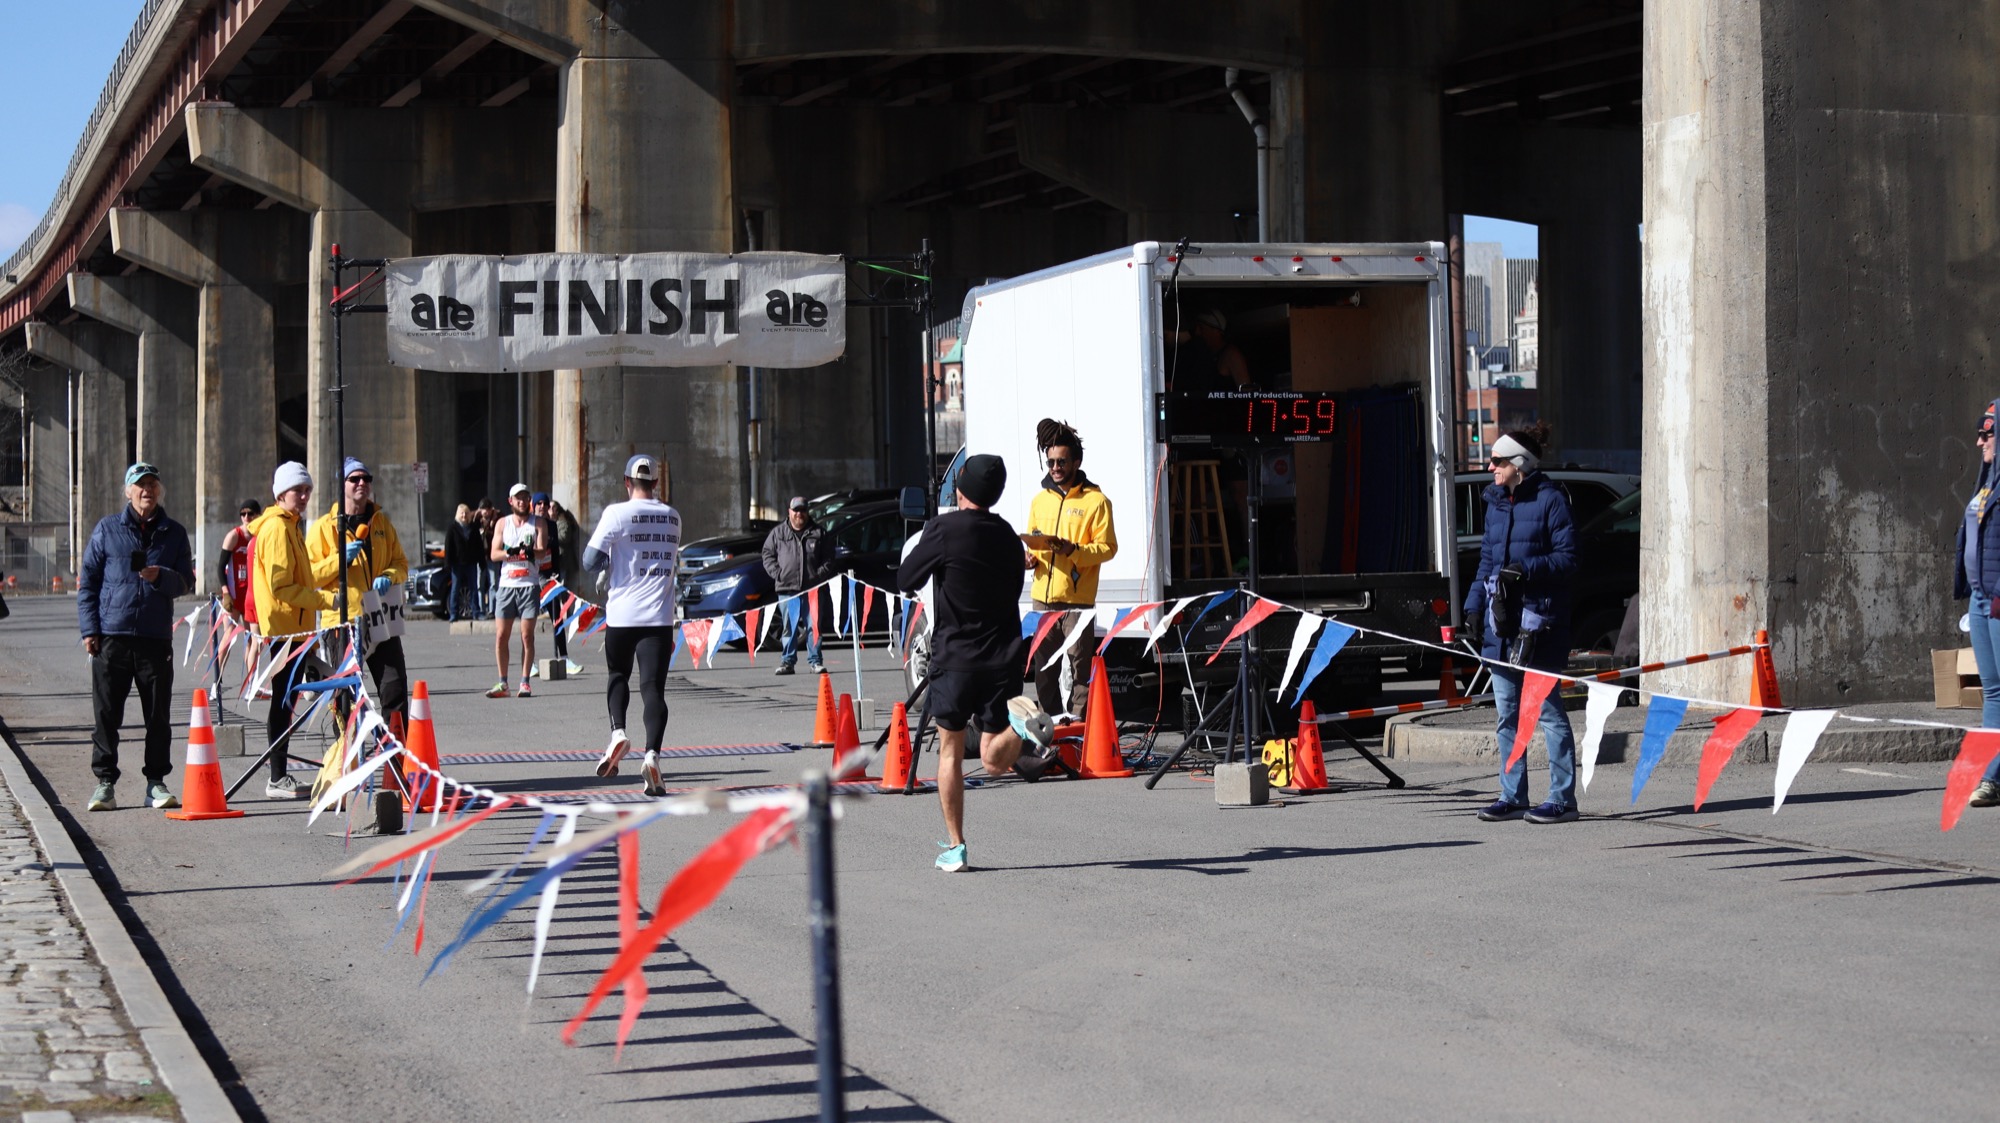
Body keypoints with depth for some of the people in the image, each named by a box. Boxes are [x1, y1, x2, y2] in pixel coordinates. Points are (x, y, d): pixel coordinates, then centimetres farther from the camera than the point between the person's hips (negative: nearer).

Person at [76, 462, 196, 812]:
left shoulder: (174, 533, 11)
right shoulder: (107, 529, 6)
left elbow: (187, 582, 9)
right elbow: (87, 580, 6)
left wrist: (161, 576, -13)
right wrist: (89, 629, -2)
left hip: (156, 638, 1)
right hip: (111, 637, -1)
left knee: (158, 715, 3)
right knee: (106, 714, -1)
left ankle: (156, 782, 12)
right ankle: (105, 782, 6)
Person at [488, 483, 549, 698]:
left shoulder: (538, 523, 5)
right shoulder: (502, 523, 11)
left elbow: (542, 551, -8)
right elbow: (494, 554, 3)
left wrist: (531, 552, -31)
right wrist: (511, 553, -17)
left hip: (529, 585, -2)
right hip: (506, 584, 2)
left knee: (527, 635, -4)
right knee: (501, 635, 1)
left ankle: (525, 682, 2)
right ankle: (503, 683, 8)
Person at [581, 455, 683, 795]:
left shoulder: (617, 514, -5)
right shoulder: (672, 518, 10)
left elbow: (590, 562, -5)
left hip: (622, 614, -2)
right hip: (659, 616, 2)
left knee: (617, 675, 19)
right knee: (653, 687, -2)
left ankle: (618, 732, -3)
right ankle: (652, 754, -19)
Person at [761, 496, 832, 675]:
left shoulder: (818, 533, 9)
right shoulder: (778, 533, 10)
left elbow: (828, 558, 10)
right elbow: (768, 555, 11)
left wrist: (820, 574, -5)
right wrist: (777, 574, -2)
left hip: (812, 588, 0)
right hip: (787, 587, 0)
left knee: (813, 626, 0)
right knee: (789, 627, 3)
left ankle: (815, 661, 5)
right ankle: (787, 662, 8)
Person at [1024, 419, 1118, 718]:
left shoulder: (1095, 500, -2)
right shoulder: (1040, 500, 16)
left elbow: (1107, 547, -6)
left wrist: (1073, 550, -21)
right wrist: (1030, 557, 3)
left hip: (1077, 599, -5)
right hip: (1043, 598, 6)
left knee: (1079, 666, -7)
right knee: (1044, 667, 8)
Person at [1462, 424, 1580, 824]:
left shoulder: (1549, 500, -7)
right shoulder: (1496, 502, 15)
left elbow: (1567, 557, -10)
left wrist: (1524, 570, -21)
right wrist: (1474, 605, 11)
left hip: (1539, 621, -7)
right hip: (1500, 622, 7)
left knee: (1548, 710, -4)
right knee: (1507, 713, 10)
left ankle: (1563, 798, 1)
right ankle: (1513, 796, 16)